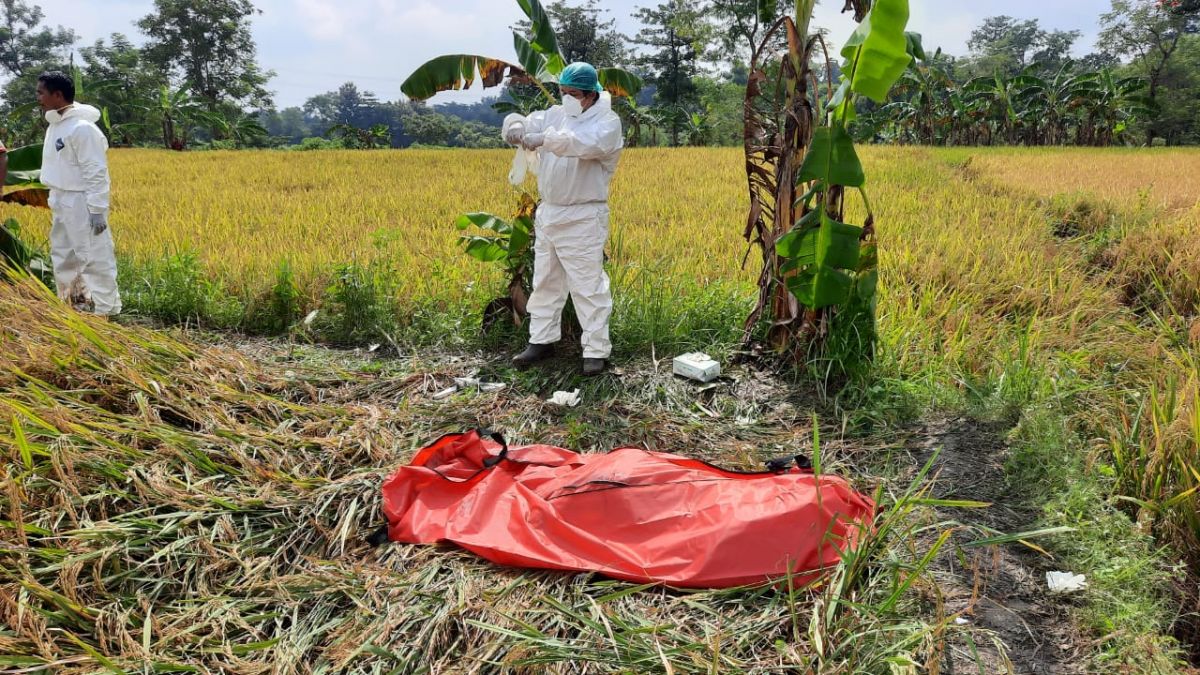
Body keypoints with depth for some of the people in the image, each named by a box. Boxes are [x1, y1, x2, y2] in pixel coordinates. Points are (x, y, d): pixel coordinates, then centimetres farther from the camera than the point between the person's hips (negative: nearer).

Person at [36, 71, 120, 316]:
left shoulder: (82, 127, -18)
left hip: (81, 204, -10)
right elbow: (58, 168, 17)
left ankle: (105, 310, 2)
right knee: (63, 257, 18)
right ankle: (73, 304, 30)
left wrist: (98, 210, -21)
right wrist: (54, 201, 17)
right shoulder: (55, 125, 11)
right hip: (62, 204, 10)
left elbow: (96, 173, -20)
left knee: (94, 259, -5)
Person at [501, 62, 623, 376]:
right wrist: (516, 126, -25)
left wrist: (544, 139, -40)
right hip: (548, 212, 7)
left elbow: (588, 144, -29)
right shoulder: (555, 115, 11)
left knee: (588, 286, -4)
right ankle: (542, 341, 26)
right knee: (545, 281, 14)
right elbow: (527, 122, 1)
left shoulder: (607, 121, -9)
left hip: (583, 217, -7)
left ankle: (596, 351, 2)